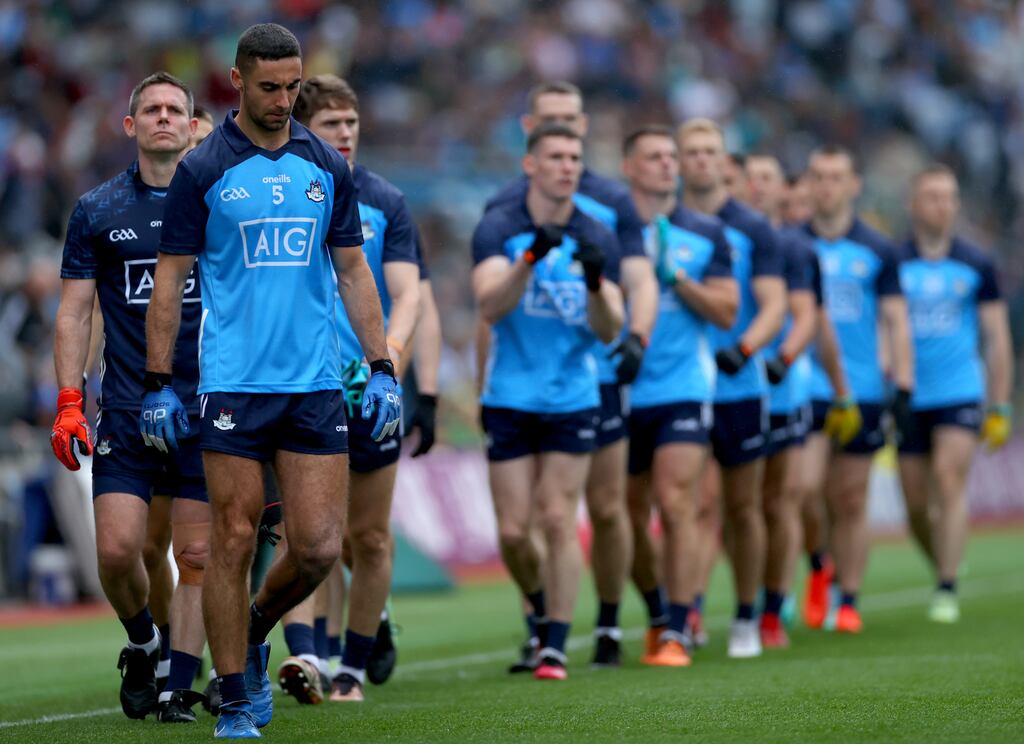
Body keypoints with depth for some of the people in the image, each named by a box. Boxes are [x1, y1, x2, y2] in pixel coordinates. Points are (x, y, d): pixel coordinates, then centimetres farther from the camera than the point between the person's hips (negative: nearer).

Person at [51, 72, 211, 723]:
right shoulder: (97, 212, 6)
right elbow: (75, 312, 7)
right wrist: (69, 403, -2)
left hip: (207, 411, 0)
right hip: (126, 412, 0)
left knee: (197, 557, -2)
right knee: (118, 549, -8)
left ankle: (179, 687, 7)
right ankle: (142, 644, 19)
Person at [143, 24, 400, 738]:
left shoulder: (327, 167, 9)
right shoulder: (203, 171, -1)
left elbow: (353, 272, 15)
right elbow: (170, 279, 2)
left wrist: (382, 370, 8)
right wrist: (159, 382, -3)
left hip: (316, 384, 3)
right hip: (233, 382, -3)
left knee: (320, 546, -3)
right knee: (235, 539, -2)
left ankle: (255, 632, 26)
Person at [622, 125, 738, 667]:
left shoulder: (706, 234, 5)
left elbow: (726, 312, 2)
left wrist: (677, 276, -12)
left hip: (683, 387, -1)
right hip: (620, 393, 1)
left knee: (676, 505, -13)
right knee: (631, 514, 8)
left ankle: (676, 633, -10)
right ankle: (656, 614, 29)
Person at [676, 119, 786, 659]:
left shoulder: (752, 229, 1)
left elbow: (774, 305, -6)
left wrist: (744, 349, -23)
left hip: (739, 388, 0)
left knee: (743, 508, 6)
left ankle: (745, 619, 17)